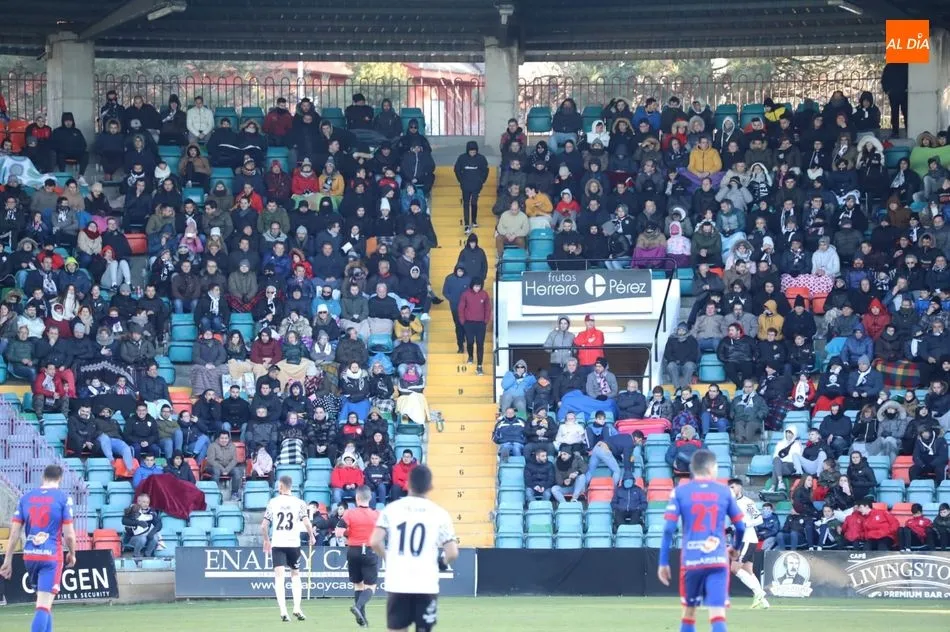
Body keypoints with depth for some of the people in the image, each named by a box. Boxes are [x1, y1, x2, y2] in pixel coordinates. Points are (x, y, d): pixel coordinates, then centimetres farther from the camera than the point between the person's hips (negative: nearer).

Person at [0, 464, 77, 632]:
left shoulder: (26, 498, 8)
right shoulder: (63, 498, -3)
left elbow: (14, 533, 5)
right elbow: (69, 534, -5)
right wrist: (72, 554, 13)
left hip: (29, 556, 4)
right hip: (52, 556, -4)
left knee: (43, 601, 21)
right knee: (43, 606, -9)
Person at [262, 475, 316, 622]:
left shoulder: (273, 502, 2)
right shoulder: (299, 503, 0)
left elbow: (264, 525, 4)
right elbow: (307, 523, -11)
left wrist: (266, 540, 20)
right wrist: (311, 537, 8)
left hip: (277, 544, -1)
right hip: (293, 543, 1)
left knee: (279, 577, -5)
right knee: (295, 575, 16)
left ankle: (283, 611, -18)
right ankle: (297, 608, 2)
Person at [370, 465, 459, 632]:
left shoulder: (392, 508, 0)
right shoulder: (439, 513, -1)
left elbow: (375, 542, -8)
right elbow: (452, 553, -6)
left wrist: (388, 558, 12)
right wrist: (443, 563, 17)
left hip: (397, 584, 1)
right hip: (426, 585, -1)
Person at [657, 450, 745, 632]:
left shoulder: (680, 492, 3)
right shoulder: (724, 491, 5)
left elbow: (668, 529, -4)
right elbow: (740, 527, 9)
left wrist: (663, 562, 1)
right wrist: (736, 547, 30)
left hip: (690, 560, 1)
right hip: (718, 560, -1)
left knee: (688, 612, 18)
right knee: (717, 615, -8)